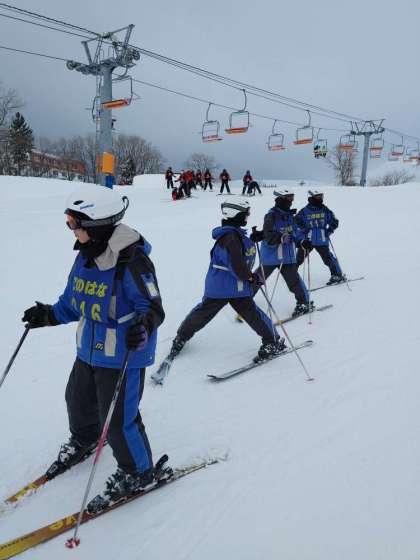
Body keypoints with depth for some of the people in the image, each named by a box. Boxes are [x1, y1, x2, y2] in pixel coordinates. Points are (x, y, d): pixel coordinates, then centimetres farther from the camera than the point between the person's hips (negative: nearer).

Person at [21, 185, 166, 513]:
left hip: (124, 356, -9)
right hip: (89, 349, 9)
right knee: (78, 400, 27)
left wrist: (142, 325, -44)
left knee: (117, 418, 0)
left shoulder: (132, 262, -26)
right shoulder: (86, 256, 1)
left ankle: (138, 472, 26)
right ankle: (83, 442, 59)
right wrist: (49, 315, 2)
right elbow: (74, 301, 13)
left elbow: (152, 307, -24)